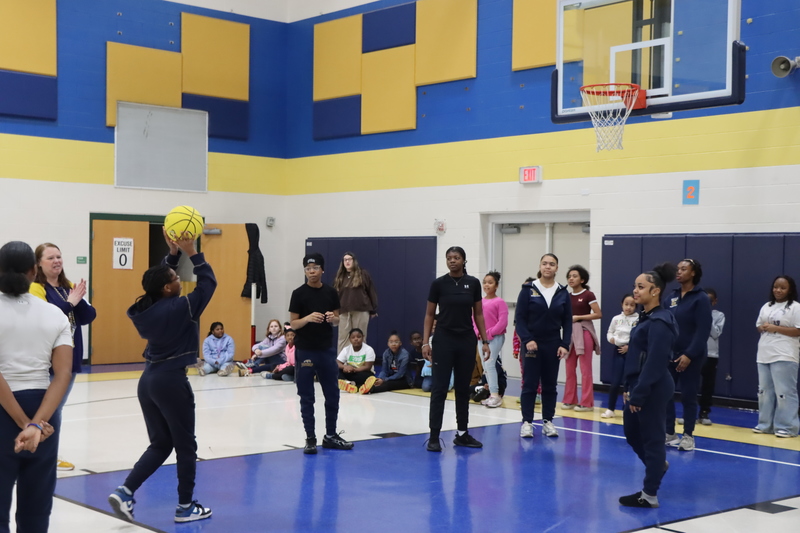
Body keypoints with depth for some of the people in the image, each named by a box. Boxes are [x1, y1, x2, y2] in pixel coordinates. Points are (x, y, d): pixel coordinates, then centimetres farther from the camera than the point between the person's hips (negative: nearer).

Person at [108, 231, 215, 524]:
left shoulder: (145, 309, 3)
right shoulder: (179, 308, -17)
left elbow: (159, 278, 20)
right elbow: (208, 282, -8)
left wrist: (173, 253, 12)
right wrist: (191, 253, -4)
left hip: (149, 380, 8)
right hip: (172, 381, -8)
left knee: (160, 444, 16)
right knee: (186, 445, 7)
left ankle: (125, 492, 4)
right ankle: (185, 506, 15)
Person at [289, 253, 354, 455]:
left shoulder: (331, 292, 5)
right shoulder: (299, 293, -5)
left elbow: (337, 320, 11)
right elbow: (293, 324, -5)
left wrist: (333, 318, -12)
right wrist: (308, 318, -23)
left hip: (326, 349, 4)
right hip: (305, 350, -4)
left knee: (332, 394, 9)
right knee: (306, 396, 2)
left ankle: (330, 435, 21)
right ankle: (310, 438, 9)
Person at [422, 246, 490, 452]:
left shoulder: (473, 283, 2)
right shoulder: (438, 284, -4)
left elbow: (478, 314, 8)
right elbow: (429, 315, 0)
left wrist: (485, 341, 3)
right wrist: (426, 342, -6)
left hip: (467, 341, 3)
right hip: (444, 340, -3)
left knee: (463, 388, 10)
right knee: (439, 388, -4)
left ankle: (462, 434, 19)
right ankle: (434, 436, -1)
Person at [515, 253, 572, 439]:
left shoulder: (563, 293, 4)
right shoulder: (528, 290, -4)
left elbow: (567, 321, 5)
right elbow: (520, 318, -5)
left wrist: (565, 344, -5)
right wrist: (527, 340, -16)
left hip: (553, 346, 3)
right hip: (532, 345, -2)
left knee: (550, 385, 9)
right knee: (530, 384, 0)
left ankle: (548, 421, 17)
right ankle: (527, 422, 6)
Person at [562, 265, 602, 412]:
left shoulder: (588, 295, -6)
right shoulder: (568, 297, 11)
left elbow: (598, 314, -12)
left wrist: (578, 317, -14)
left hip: (584, 332, -6)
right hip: (570, 332, 6)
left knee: (585, 369, -3)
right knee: (570, 369, 7)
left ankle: (587, 403, 2)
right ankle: (570, 400, 15)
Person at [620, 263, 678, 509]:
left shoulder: (659, 322, -19)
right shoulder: (647, 317, 11)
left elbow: (654, 363, -23)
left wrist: (637, 394, -22)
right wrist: (630, 388, 14)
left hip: (652, 390, -10)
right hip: (640, 387, 10)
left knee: (651, 437, 1)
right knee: (631, 431, 20)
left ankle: (650, 495, 12)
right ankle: (658, 464, 44)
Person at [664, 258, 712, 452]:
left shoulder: (701, 298, -8)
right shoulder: (670, 298, 9)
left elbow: (703, 331, -13)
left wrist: (689, 355, -19)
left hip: (691, 357, -5)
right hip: (669, 355, 5)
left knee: (688, 396, 2)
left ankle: (688, 436, 13)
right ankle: (669, 433, 15)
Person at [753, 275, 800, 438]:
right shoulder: (766, 307, 16)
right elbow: (759, 325, 20)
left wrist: (776, 328, -17)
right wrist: (763, 328, -4)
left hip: (784, 356, -7)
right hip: (764, 355, 7)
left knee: (784, 392, -7)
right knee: (764, 391, 11)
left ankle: (787, 427, -2)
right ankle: (765, 424, 19)